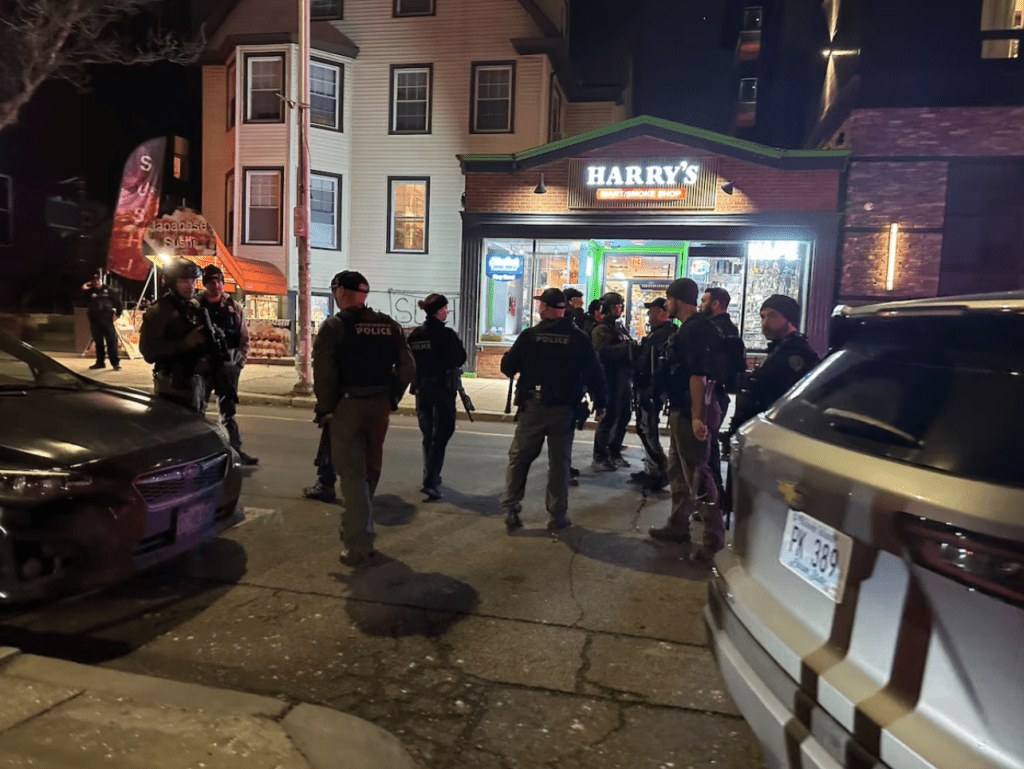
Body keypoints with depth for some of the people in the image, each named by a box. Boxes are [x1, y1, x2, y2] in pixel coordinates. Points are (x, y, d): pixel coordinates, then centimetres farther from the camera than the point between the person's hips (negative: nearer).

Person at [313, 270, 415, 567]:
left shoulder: (334, 325, -8)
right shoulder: (388, 325, 7)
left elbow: (323, 372, -16)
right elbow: (406, 367, 5)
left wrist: (326, 406, -5)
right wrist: (392, 399, 12)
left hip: (348, 406, -5)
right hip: (379, 406, 5)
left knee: (351, 474, 1)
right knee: (369, 470, 19)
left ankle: (359, 548, 1)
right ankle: (355, 526, 37)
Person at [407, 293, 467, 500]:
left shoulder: (415, 334, 3)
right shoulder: (446, 334, -14)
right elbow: (459, 359, -9)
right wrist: (458, 343, 8)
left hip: (422, 389, 6)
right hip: (443, 389, -6)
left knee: (428, 435, 18)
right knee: (441, 434, -2)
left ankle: (430, 477, 28)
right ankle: (431, 481, -11)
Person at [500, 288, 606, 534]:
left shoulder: (530, 335, -6)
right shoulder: (579, 338, -4)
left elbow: (507, 367, -3)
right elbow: (593, 373, -2)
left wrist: (508, 359, 20)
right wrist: (600, 403, 9)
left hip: (532, 407, 0)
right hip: (564, 409, 1)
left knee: (519, 458, 11)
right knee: (559, 462, 9)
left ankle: (510, 511, 10)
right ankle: (557, 517, 14)